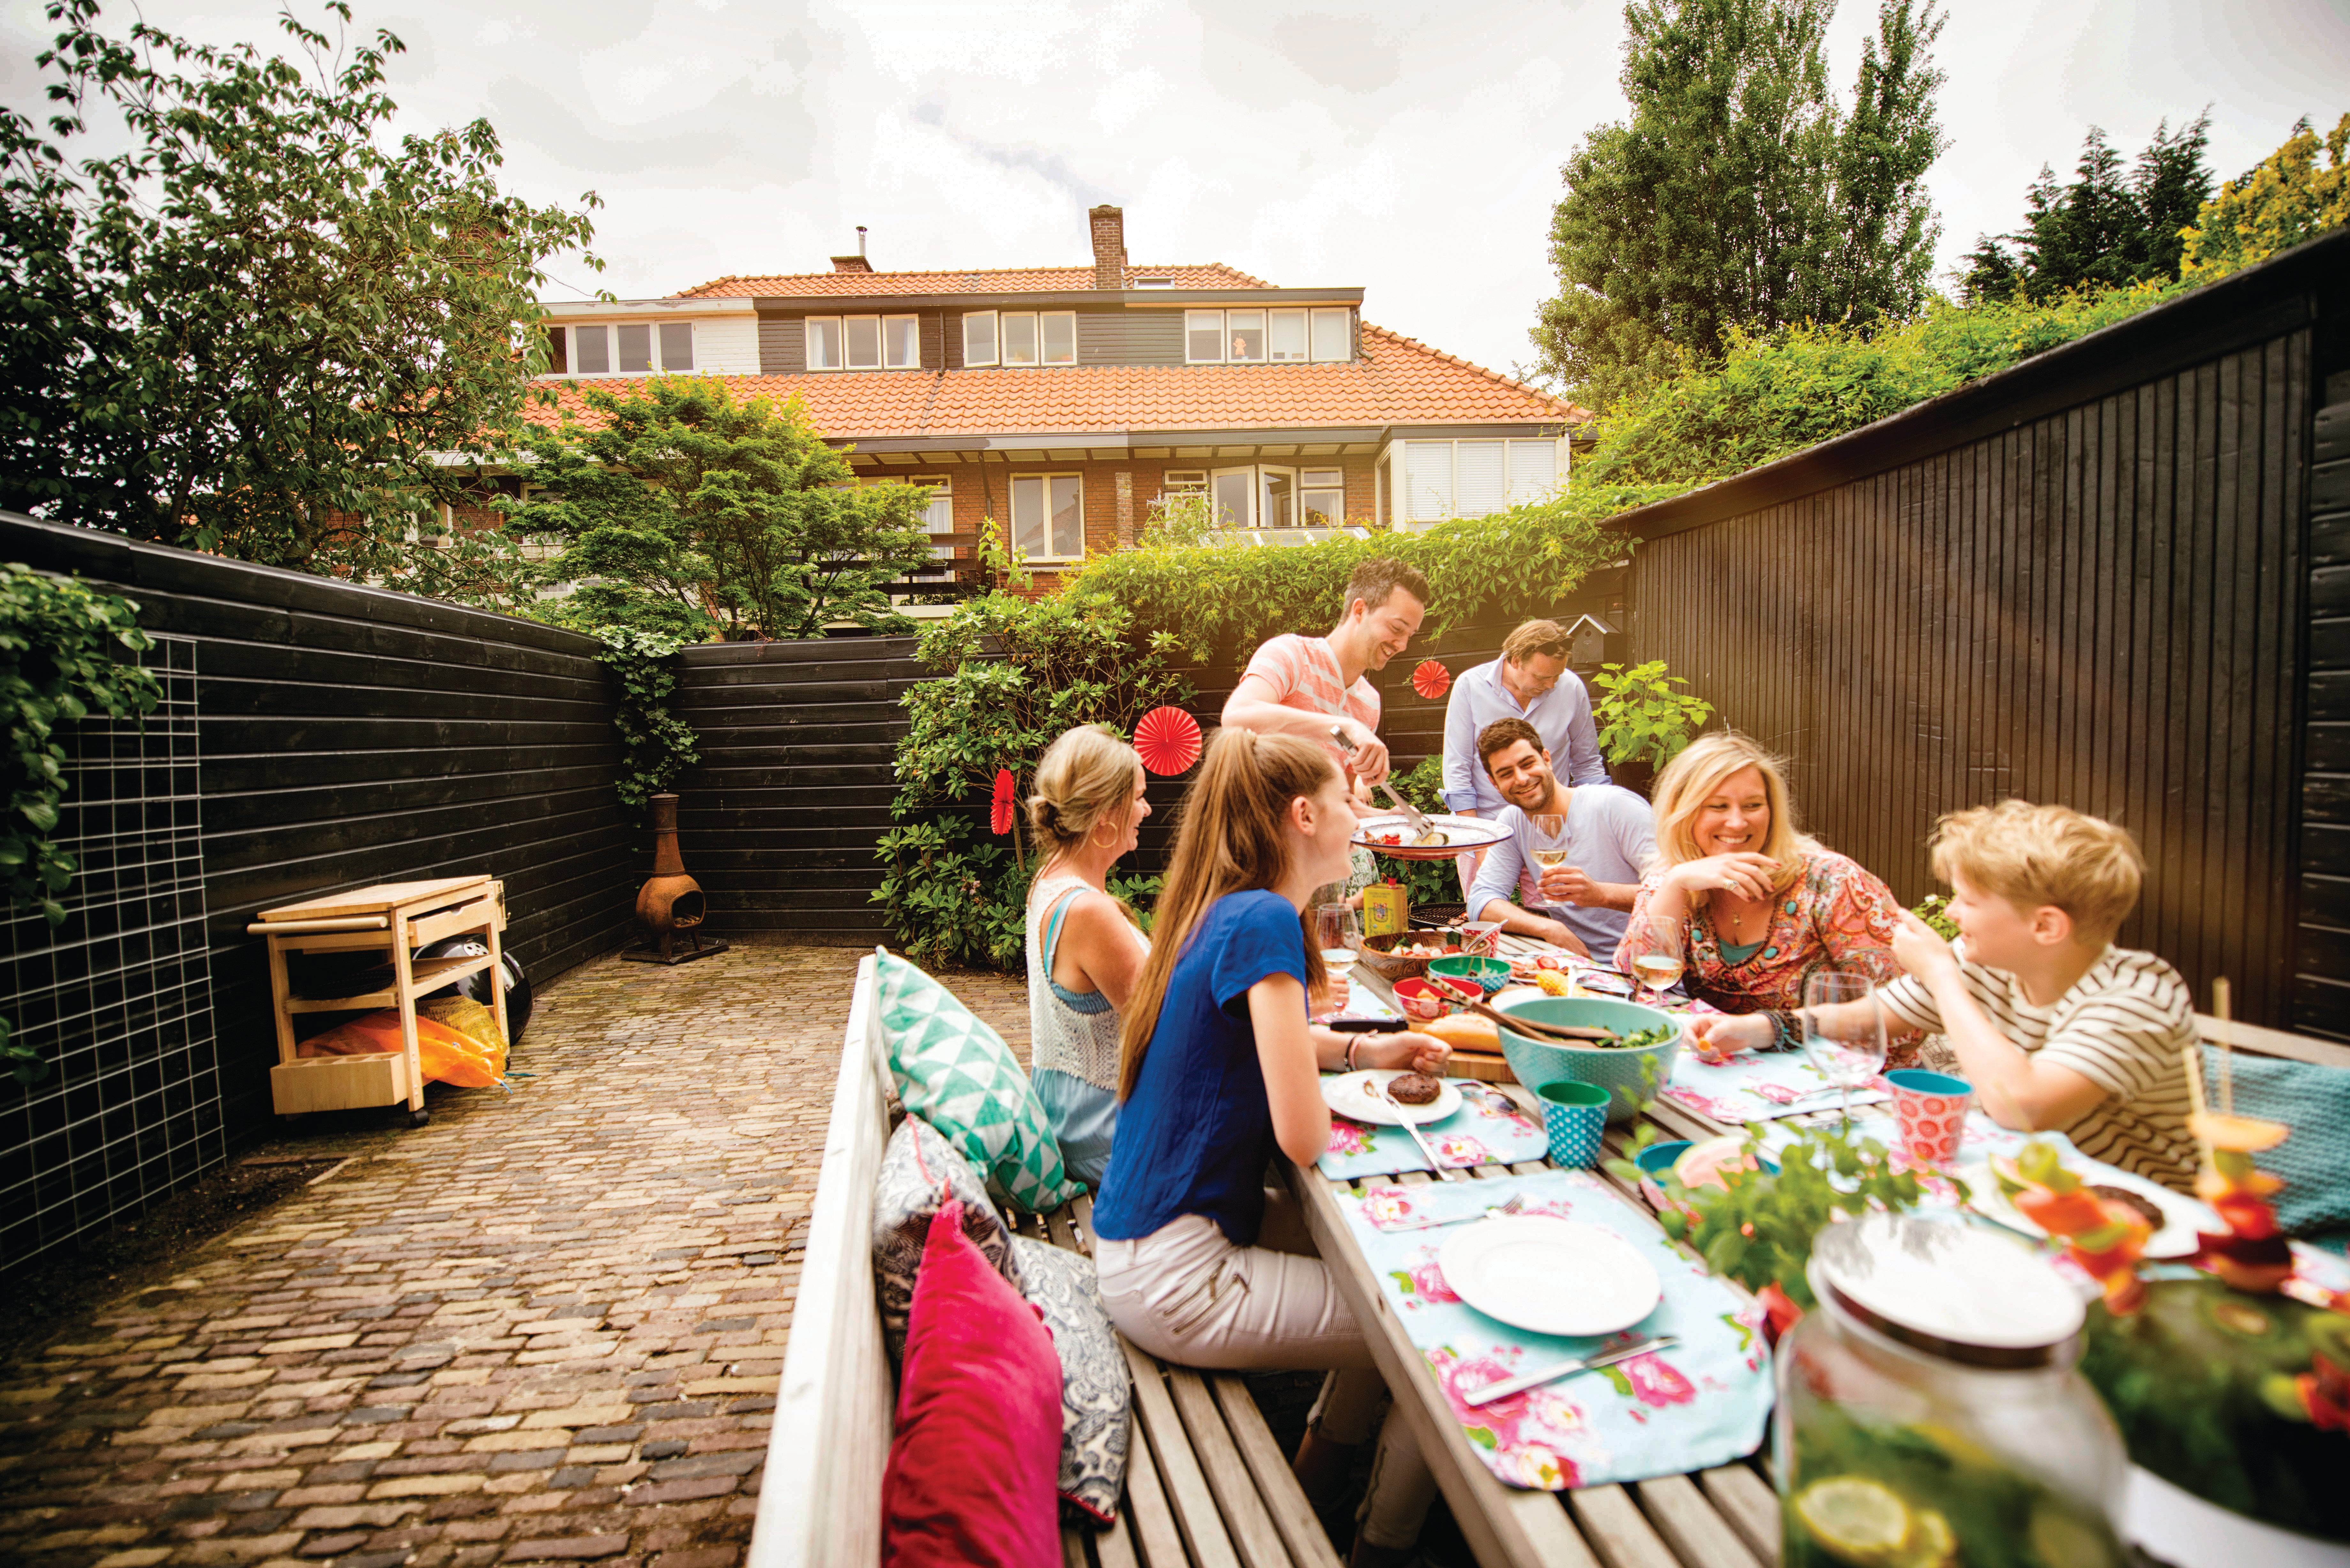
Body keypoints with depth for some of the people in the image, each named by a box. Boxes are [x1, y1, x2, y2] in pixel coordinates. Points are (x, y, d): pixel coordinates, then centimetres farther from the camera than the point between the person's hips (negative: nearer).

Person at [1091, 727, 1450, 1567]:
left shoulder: (1223, 912, 5)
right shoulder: (1264, 922, -23)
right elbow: (1304, 1137, -24)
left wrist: (1364, 1048, 8)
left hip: (1166, 1225, 9)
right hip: (1171, 1276, -9)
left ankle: (1320, 1471, 34)